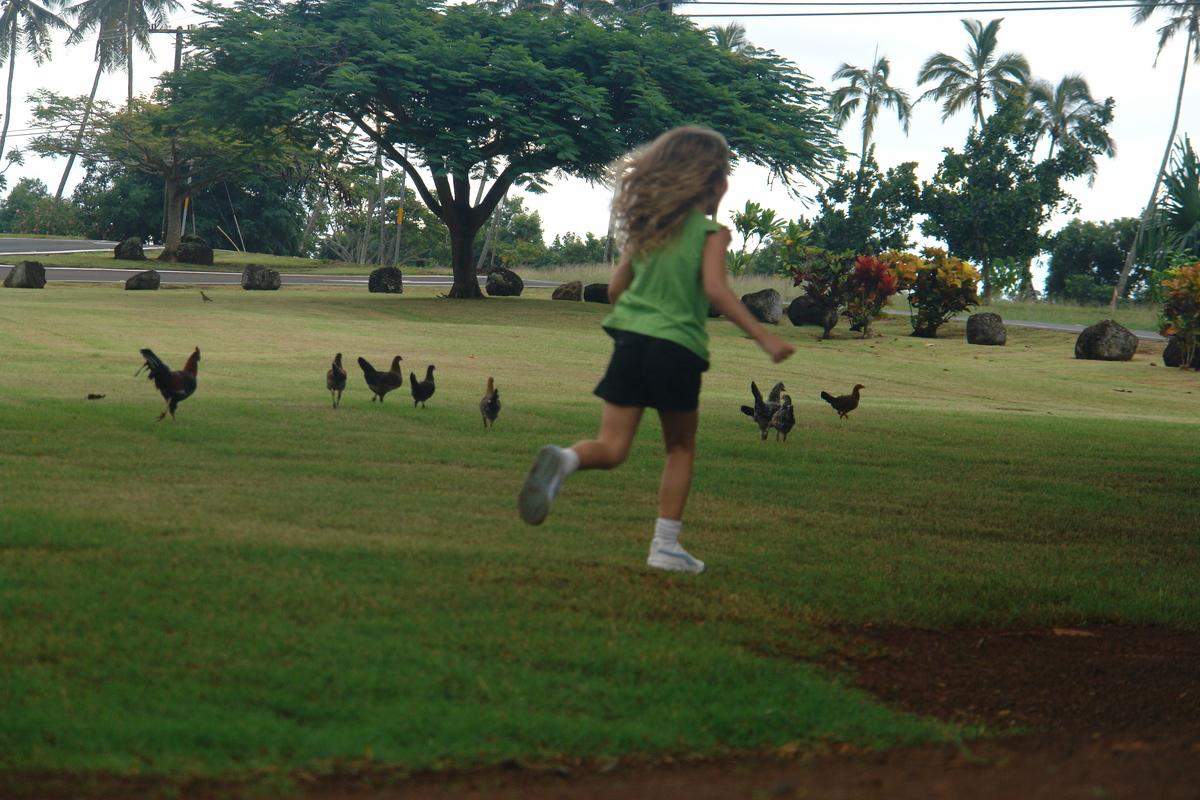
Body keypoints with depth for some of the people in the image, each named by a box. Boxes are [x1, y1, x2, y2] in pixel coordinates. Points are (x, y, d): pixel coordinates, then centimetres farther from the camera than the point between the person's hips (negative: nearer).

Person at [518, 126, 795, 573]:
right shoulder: (711, 232, -2)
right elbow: (714, 288, -17)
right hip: (678, 348, -4)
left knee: (612, 448, 2)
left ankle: (564, 460, -31)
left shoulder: (647, 227, 14)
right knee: (680, 449, 15)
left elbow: (615, 289, 16)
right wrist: (763, 338, -18)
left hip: (630, 339, 4)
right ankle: (666, 545, 14)